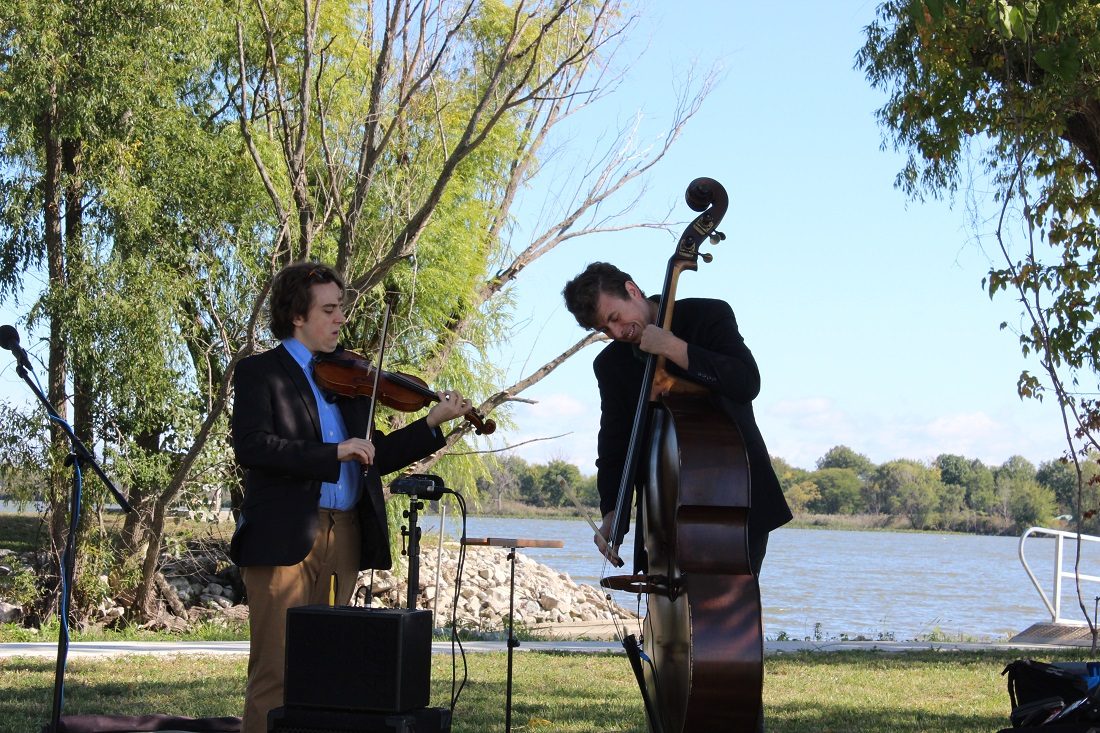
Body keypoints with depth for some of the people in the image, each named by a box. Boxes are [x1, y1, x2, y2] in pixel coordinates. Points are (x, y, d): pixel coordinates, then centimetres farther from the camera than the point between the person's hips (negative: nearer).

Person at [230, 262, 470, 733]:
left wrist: (432, 424, 9)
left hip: (344, 537, 6)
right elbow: (251, 447, -15)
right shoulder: (260, 373, 1)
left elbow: (373, 459, 20)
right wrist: (334, 452, -20)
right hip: (285, 538, -6)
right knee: (277, 671, -6)